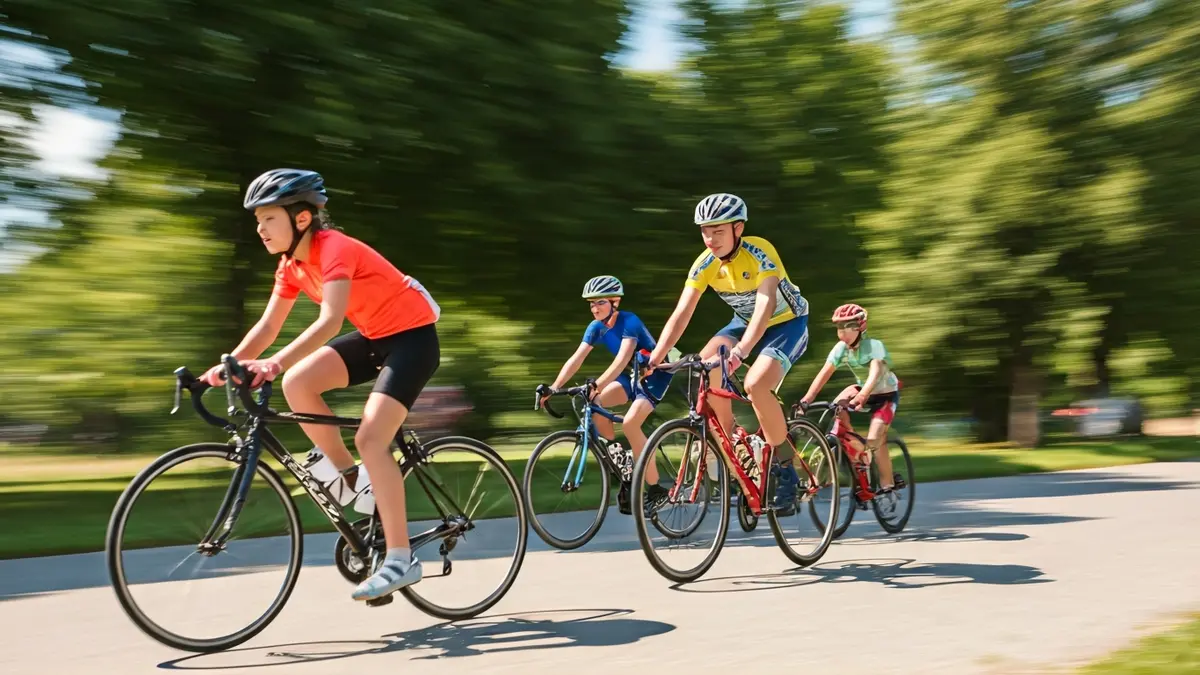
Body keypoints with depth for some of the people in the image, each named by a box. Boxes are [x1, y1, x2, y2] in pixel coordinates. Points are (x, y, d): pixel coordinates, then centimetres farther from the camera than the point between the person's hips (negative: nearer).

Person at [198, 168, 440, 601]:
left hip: (413, 335, -8)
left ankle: (401, 560, -12)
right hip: (373, 336, 8)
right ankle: (348, 474, 8)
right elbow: (268, 326, 2)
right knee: (297, 382, -11)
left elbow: (330, 321, -36)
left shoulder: (334, 248, -24)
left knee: (370, 438, -19)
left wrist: (274, 364, -47)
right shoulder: (292, 264, 2)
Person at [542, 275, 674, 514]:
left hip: (655, 374, -7)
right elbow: (575, 359, -10)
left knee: (630, 422, -27)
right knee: (593, 404, -18)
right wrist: (553, 388, -21)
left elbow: (622, 360, -38)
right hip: (632, 376, 7)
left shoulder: (629, 321, -25)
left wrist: (596, 385, -49)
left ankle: (655, 489, -15)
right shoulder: (596, 328, -5)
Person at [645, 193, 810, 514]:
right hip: (745, 321, 5)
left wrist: (740, 350, -56)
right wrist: (655, 357, -31)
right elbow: (681, 313, -18)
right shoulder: (704, 264, -14)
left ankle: (786, 470, -10)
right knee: (705, 368, -23)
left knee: (755, 384, -30)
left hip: (787, 323, -5)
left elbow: (765, 304, -41)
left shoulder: (760, 252, -29)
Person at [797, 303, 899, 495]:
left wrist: (861, 397, -60)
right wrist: (807, 398, -34)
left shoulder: (874, 346, -28)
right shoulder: (841, 348, -14)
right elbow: (824, 374, -21)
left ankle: (888, 485, -1)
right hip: (862, 389, 5)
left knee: (874, 439, -21)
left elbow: (875, 374, -43)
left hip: (886, 395, -5)